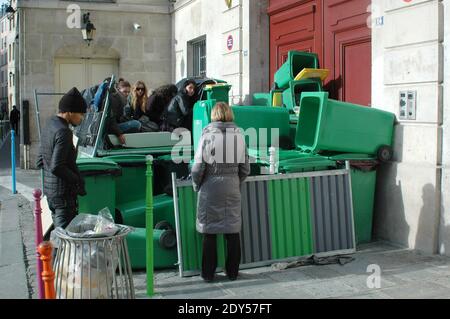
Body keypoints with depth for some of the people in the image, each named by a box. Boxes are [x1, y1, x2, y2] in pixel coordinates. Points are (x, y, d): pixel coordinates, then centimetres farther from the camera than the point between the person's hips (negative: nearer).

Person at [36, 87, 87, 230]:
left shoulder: (49, 126, 10)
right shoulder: (63, 132, -19)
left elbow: (40, 162, 16)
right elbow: (57, 167, -25)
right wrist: (78, 180, -13)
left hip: (49, 190, 10)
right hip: (64, 192, -10)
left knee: (58, 229, 18)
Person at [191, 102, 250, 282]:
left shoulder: (207, 135, -8)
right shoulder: (238, 135, 2)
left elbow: (198, 167, -10)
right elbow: (245, 168, 4)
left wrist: (196, 185, 6)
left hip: (210, 188, -3)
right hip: (232, 189, 3)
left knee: (209, 233, 6)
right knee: (233, 231, 11)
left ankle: (208, 273, 12)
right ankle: (232, 272, 18)